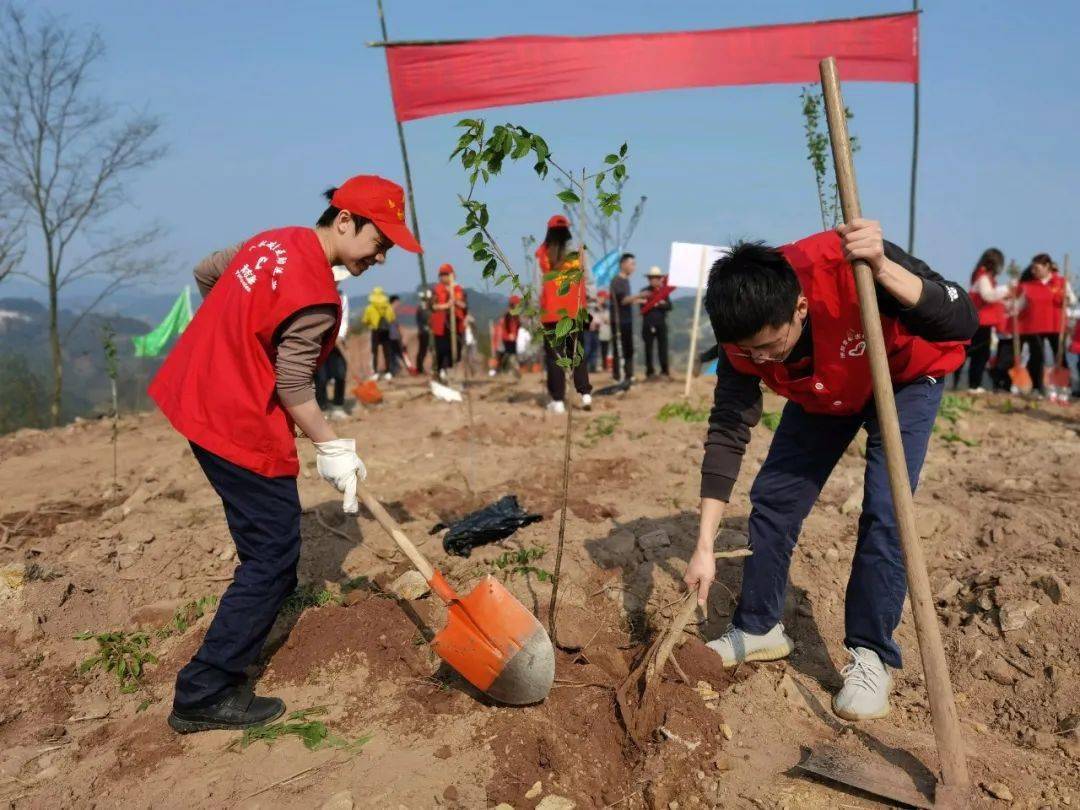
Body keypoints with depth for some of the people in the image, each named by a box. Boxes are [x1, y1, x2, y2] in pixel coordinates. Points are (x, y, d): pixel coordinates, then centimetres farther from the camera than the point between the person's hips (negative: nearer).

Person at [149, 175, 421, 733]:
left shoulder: (272, 240, 4)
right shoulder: (315, 294, -24)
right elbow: (293, 387, -21)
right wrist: (332, 448, -12)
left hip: (199, 394, 10)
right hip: (242, 428, -10)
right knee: (272, 555, -1)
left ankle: (273, 598, 57)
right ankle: (204, 694, 5)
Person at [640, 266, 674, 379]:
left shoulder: (664, 291, 11)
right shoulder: (645, 292, 1)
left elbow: (669, 306, 2)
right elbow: (644, 308, -9)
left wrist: (660, 304, -15)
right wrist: (657, 304, -15)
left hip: (661, 323, 3)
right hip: (648, 324, -3)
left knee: (663, 348, 0)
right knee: (649, 348, 3)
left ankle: (665, 371, 4)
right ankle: (650, 372, 9)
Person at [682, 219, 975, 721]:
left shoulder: (847, 266, -40)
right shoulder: (744, 335, -26)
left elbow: (962, 324, -37)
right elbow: (727, 432, -22)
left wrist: (882, 269, -55)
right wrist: (704, 547, -24)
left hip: (904, 379, -3)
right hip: (822, 392, 4)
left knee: (884, 512, -16)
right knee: (772, 496, -3)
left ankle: (870, 655, 0)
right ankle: (758, 629, 14)